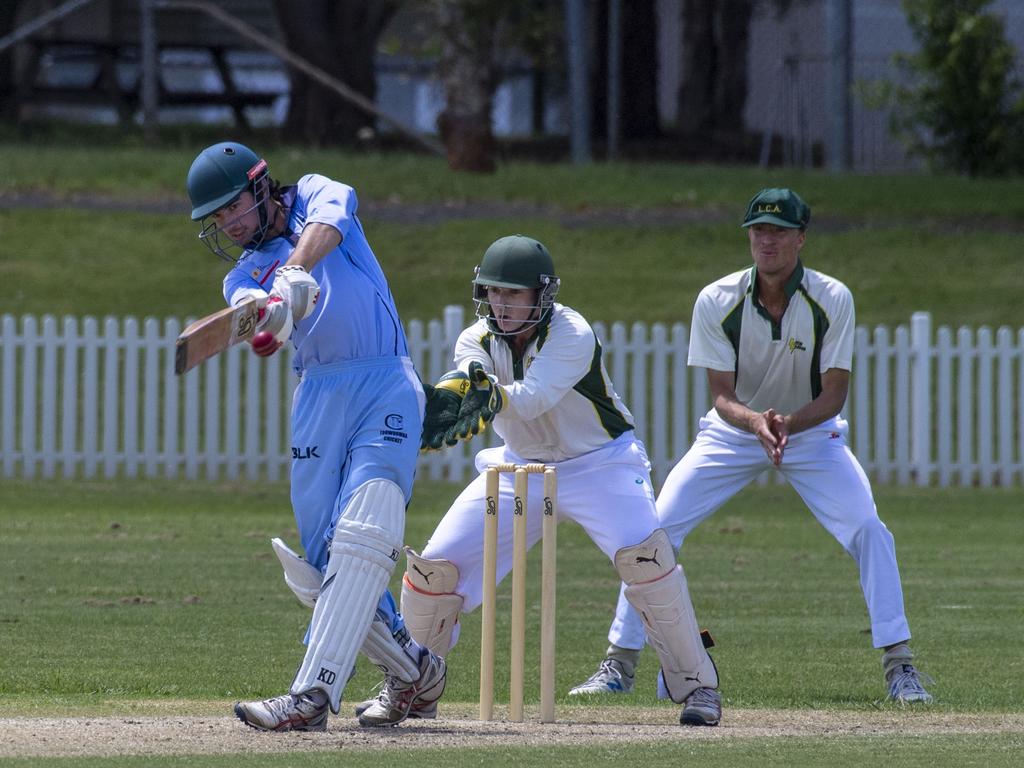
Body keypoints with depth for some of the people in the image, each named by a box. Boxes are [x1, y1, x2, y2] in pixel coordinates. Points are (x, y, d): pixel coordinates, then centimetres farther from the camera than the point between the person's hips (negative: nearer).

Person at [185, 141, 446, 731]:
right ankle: (414, 670, 18)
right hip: (318, 395, 5)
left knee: (361, 543, -19)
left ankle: (312, 697, -27)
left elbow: (327, 221, -14)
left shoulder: (314, 194, 13)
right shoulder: (244, 275, 18)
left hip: (387, 383, -5)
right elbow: (260, 323, -7)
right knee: (318, 568, -1)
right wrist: (270, 318, -32)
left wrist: (296, 271, -34)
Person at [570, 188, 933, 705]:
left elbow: (833, 395, -18)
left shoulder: (832, 300, -20)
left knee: (868, 531, -19)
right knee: (653, 530, -11)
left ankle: (899, 664, -8)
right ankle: (619, 664, 0)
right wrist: (754, 421, -39)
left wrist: (788, 423, -38)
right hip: (734, 430, 1)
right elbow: (721, 395, -17)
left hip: (811, 431, -1)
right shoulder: (717, 301, -19)